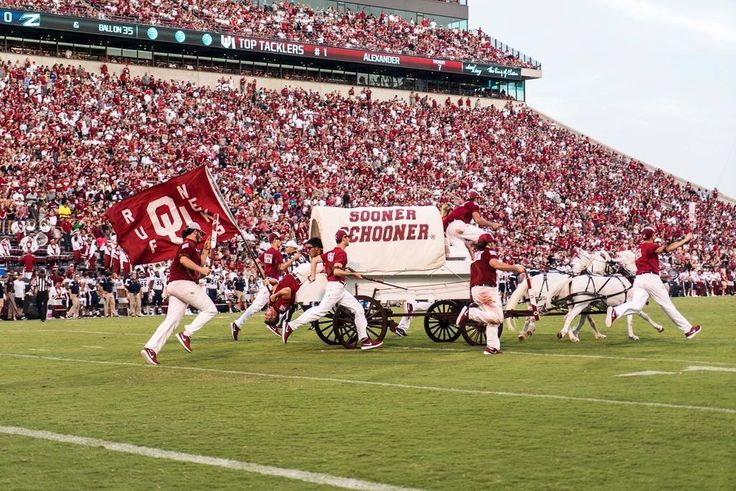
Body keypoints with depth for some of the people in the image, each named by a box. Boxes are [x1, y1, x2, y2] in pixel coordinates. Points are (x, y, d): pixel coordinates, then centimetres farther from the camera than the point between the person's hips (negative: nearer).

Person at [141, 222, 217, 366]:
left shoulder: (190, 247, 28)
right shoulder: (188, 244, -3)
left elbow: (199, 264, 33)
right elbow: (183, 260, -22)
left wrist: (205, 250, 28)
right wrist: (201, 269, -20)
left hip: (174, 286, 10)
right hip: (183, 283, -10)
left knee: (171, 320, 0)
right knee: (210, 309, -6)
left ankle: (150, 348, -13)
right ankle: (186, 335, -13)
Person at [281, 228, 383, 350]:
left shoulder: (332, 252, 16)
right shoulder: (341, 253, -11)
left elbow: (315, 260, 16)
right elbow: (336, 271, -22)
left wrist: (313, 275, 15)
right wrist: (353, 273, -14)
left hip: (340, 289, 10)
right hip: (335, 286, -10)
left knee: (358, 308, 8)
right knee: (321, 310, -15)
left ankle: (364, 339, 4)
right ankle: (291, 326, -13)